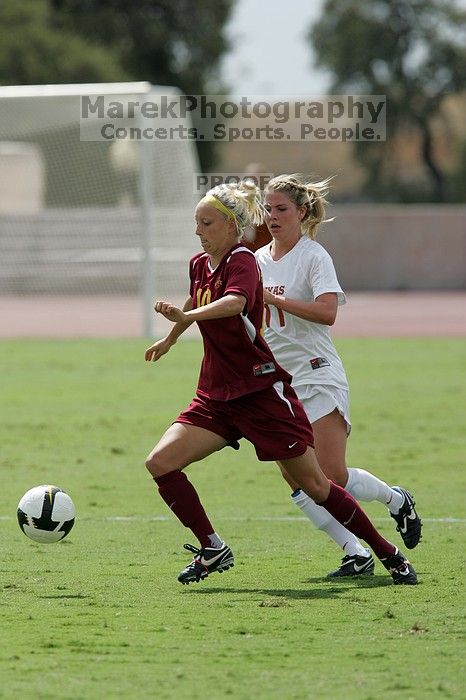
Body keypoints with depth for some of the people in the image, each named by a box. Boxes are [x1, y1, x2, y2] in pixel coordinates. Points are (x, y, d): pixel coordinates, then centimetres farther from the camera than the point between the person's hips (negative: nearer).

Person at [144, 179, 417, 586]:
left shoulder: (242, 260, -15)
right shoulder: (199, 265, 9)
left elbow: (235, 302, -38)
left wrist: (187, 316, -54)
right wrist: (170, 339, 48)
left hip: (263, 392, -7)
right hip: (217, 396, 7)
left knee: (314, 485, -2)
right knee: (160, 462, -12)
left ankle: (390, 555, 14)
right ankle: (213, 549, -1)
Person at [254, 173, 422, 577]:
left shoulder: (314, 256, -8)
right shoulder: (258, 260, 12)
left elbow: (327, 312, -24)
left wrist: (275, 299, -24)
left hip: (317, 379, -6)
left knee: (333, 478, -12)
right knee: (298, 483, -7)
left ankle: (397, 501, 16)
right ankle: (357, 555, -3)